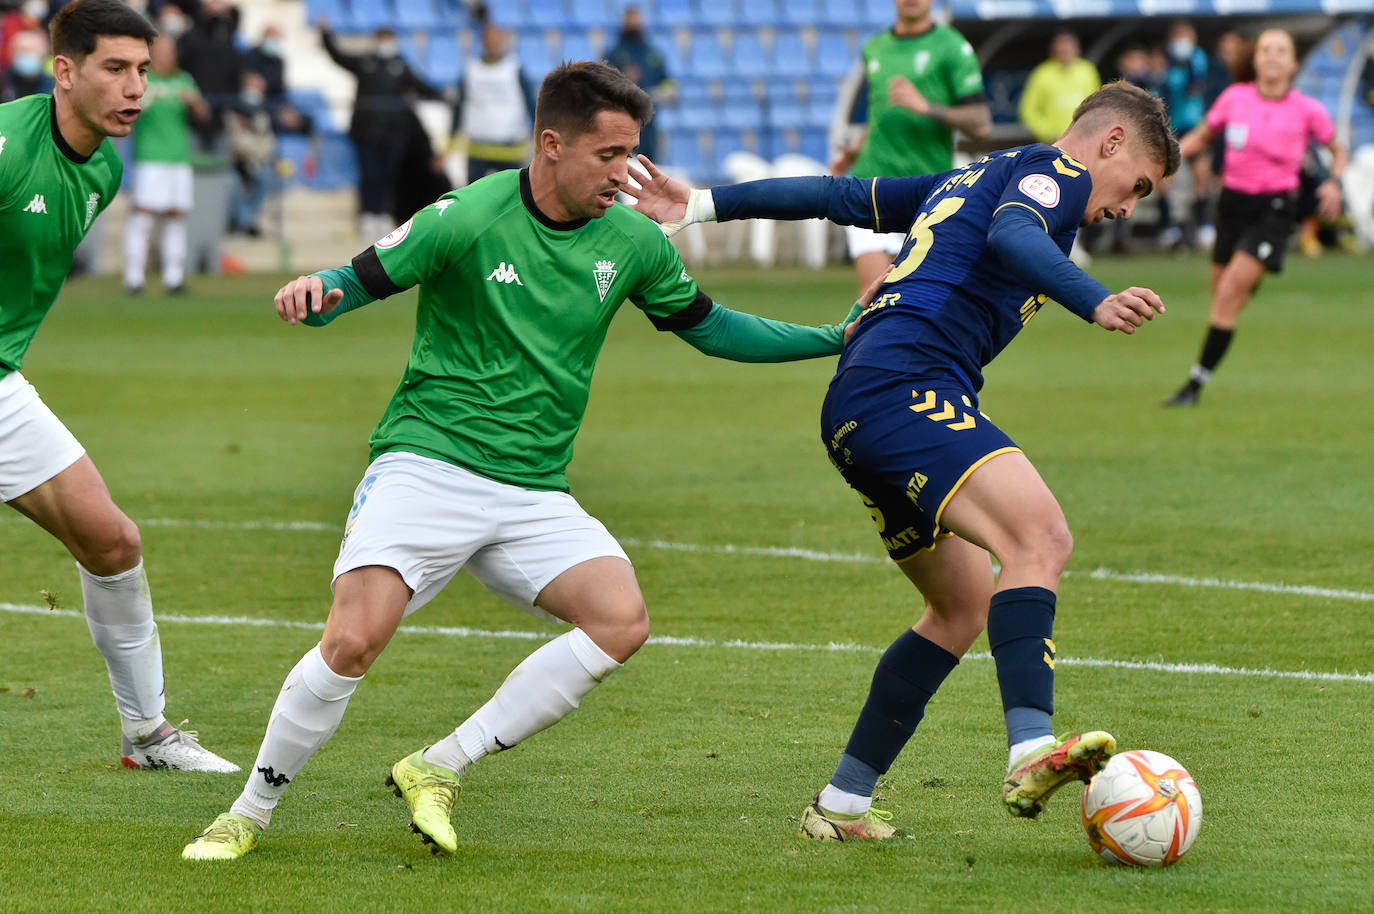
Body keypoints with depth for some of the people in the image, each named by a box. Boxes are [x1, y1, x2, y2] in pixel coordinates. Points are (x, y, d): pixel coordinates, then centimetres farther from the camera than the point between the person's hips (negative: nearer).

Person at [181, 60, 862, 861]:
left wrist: (837, 339, 16)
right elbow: (358, 282, -4)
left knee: (622, 621, -20)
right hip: (428, 462, -5)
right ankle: (248, 815, 0)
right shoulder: (467, 219, -9)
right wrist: (314, 291, -28)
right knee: (354, 641, -24)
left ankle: (439, 769, -8)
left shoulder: (632, 241, 5)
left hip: (534, 494, 5)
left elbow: (709, 327, 20)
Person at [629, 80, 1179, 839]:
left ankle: (842, 804, 18)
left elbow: (838, 196, 33)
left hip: (856, 406, 10)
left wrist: (703, 205, 35)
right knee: (1040, 539, -26)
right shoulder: (1058, 172, 4)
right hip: (903, 385, -10)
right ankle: (1031, 754, -45)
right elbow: (1012, 236, -20)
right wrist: (1096, 303, -35)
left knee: (965, 605, 16)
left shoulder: (970, 179, 31)